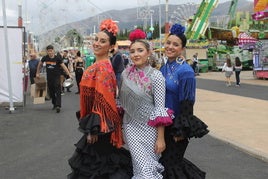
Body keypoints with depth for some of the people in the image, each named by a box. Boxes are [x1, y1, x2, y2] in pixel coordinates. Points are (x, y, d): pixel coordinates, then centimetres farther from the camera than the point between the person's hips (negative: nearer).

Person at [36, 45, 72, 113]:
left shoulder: (57, 58, -10)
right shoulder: (45, 58, -1)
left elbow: (63, 66, -12)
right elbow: (40, 64, 16)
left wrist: (69, 74, -22)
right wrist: (38, 73, 18)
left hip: (56, 77, -4)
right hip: (49, 77, 4)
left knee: (58, 91, -12)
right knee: (51, 92, 12)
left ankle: (58, 106, -19)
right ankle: (54, 104, 28)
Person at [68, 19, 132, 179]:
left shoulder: (102, 68, -20)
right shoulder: (98, 66, 9)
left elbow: (102, 101, -24)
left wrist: (93, 129, -22)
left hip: (99, 126, -9)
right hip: (95, 123, 9)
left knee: (99, 164, 5)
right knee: (94, 160, 20)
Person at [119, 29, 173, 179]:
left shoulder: (156, 76, -11)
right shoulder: (125, 74, 1)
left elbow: (160, 108, -12)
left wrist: (161, 138, -13)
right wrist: (120, 128, 11)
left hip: (149, 126, -2)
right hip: (131, 126, 3)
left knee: (147, 165, 6)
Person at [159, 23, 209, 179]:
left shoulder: (185, 71, -18)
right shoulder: (164, 68, 6)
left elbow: (187, 104, -19)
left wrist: (181, 131, -18)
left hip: (176, 125, -8)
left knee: (169, 163, 3)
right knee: (163, 159, 18)